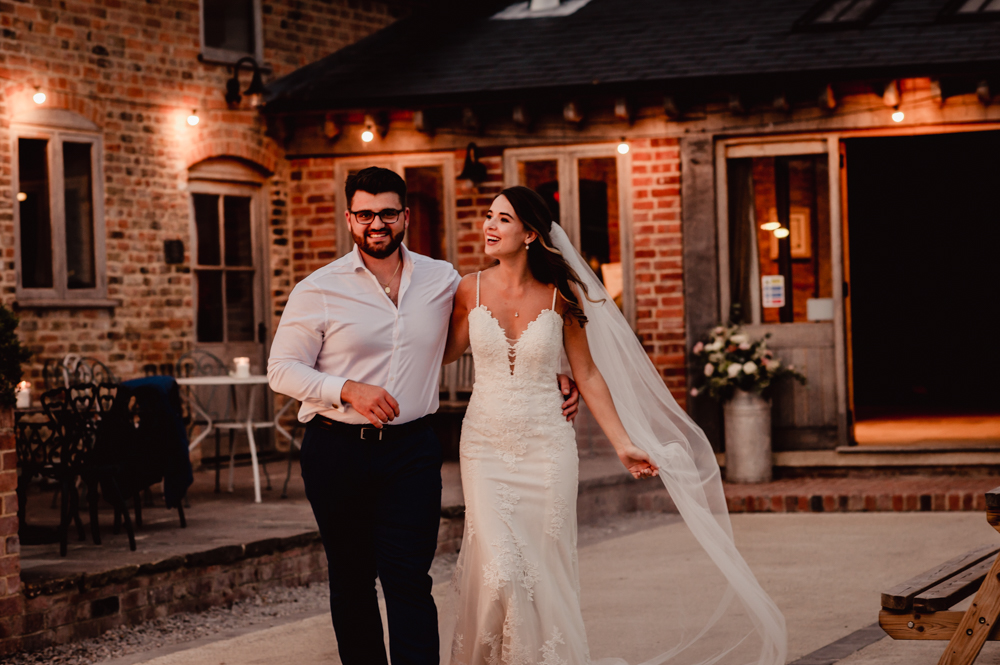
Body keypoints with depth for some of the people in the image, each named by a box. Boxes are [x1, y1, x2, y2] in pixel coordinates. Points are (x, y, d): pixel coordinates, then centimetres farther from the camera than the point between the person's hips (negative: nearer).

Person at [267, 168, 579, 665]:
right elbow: (281, 370, -3)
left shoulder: (444, 281, 6)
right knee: (351, 582, 8)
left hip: (411, 451, 0)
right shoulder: (318, 291, -1)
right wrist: (348, 391, -17)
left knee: (408, 580, -9)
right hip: (337, 452, 0)